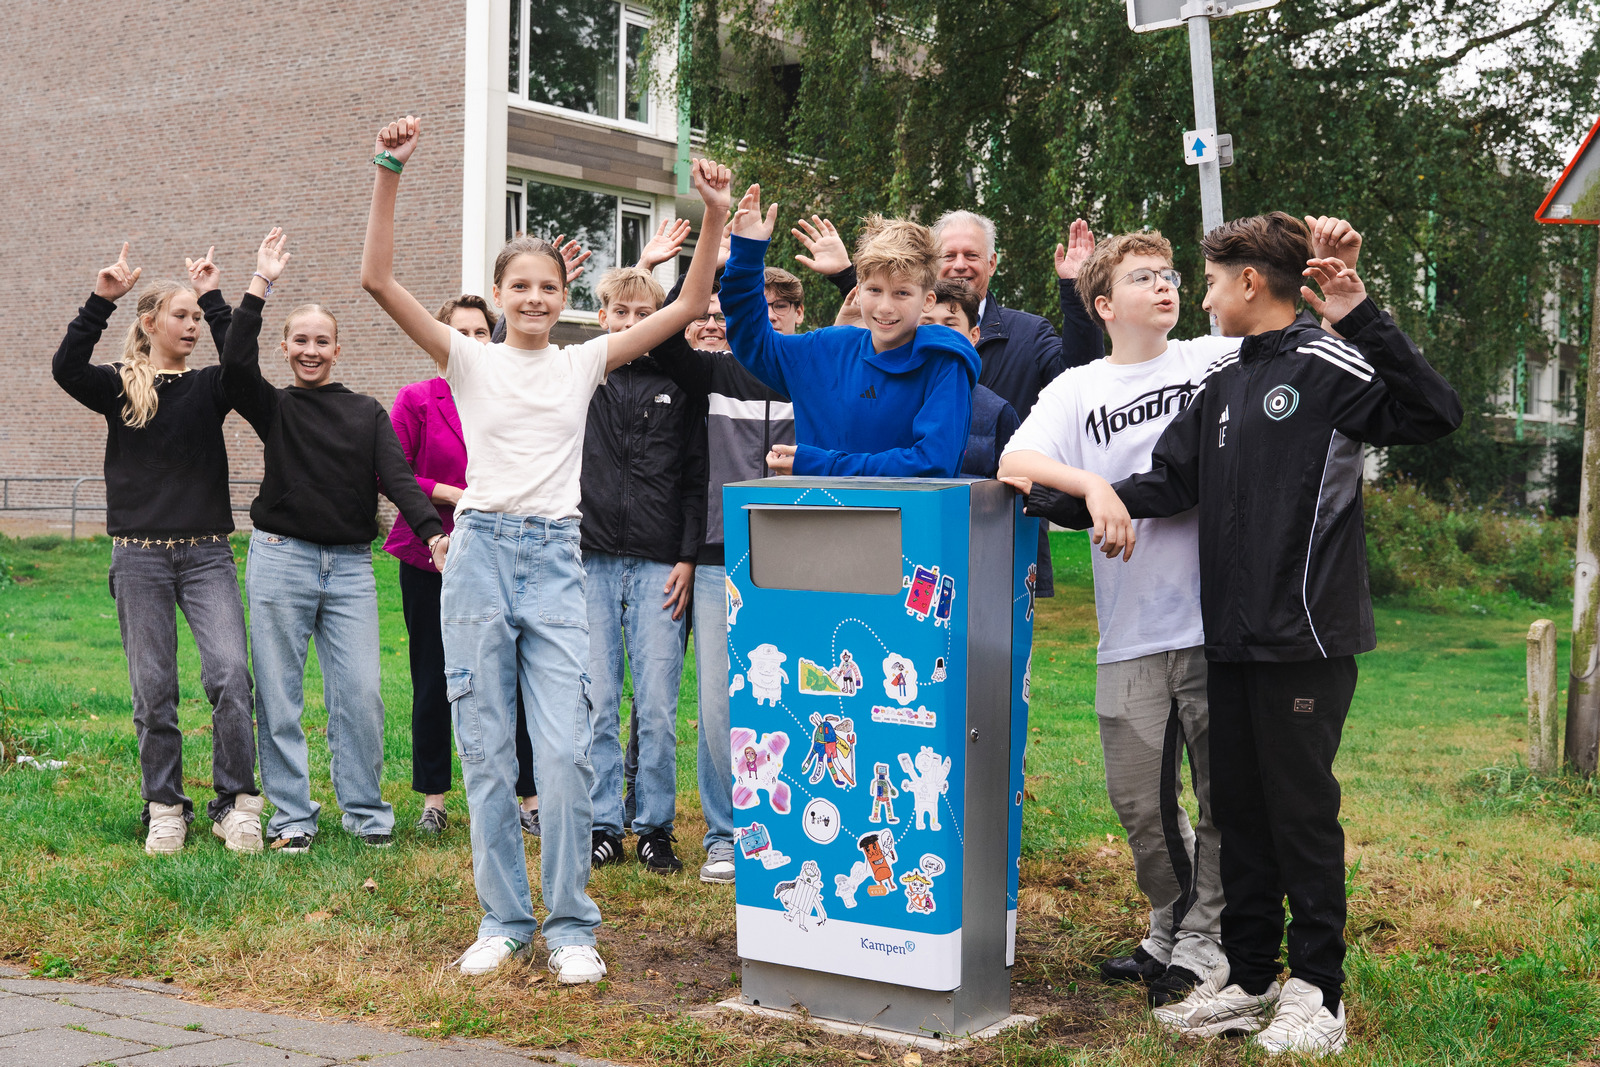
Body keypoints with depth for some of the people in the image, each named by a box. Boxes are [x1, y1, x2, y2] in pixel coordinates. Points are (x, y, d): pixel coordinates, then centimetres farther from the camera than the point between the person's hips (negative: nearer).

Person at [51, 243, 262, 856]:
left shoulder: (207, 388, 9)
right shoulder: (119, 387, 6)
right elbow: (66, 368, -14)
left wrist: (213, 300, -12)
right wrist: (101, 301, -20)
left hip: (206, 554, 0)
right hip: (140, 555, 0)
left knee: (230, 673, -14)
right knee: (153, 691, 3)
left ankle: (235, 804, -4)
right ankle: (165, 810, 16)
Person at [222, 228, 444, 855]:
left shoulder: (367, 414, 11)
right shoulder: (274, 408, 7)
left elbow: (397, 478, 0)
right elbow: (235, 364, -12)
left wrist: (431, 530, -18)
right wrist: (260, 285, -13)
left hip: (351, 566, 1)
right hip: (281, 559, -1)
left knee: (361, 692, -4)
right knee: (280, 695, 2)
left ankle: (365, 812, 10)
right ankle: (292, 816, 12)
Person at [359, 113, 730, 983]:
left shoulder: (584, 363, 9)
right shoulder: (470, 360, 5)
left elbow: (688, 306, 4)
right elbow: (378, 280, -6)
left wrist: (714, 217, -6)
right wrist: (389, 175, -15)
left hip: (556, 561, 0)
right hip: (481, 554, 0)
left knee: (565, 751, -7)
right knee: (486, 751, 4)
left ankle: (570, 927, 6)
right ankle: (503, 920, 17)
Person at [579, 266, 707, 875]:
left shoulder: (676, 387, 8)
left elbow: (696, 479, 7)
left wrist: (688, 558, 1)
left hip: (659, 566, 0)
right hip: (589, 562, 0)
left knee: (657, 709, 0)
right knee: (595, 705, 2)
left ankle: (656, 828, 11)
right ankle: (603, 828, 11)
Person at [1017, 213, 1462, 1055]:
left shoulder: (1327, 366, -8)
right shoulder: (1222, 383, 13)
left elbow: (1436, 414, -21)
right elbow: (1168, 486, 13)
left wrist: (1363, 322, -27)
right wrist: (1054, 502, 8)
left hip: (1307, 638, -7)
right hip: (1232, 638, 7)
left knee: (1302, 809, 0)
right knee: (1238, 808, 12)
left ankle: (1316, 992, 12)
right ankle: (1248, 977, 24)